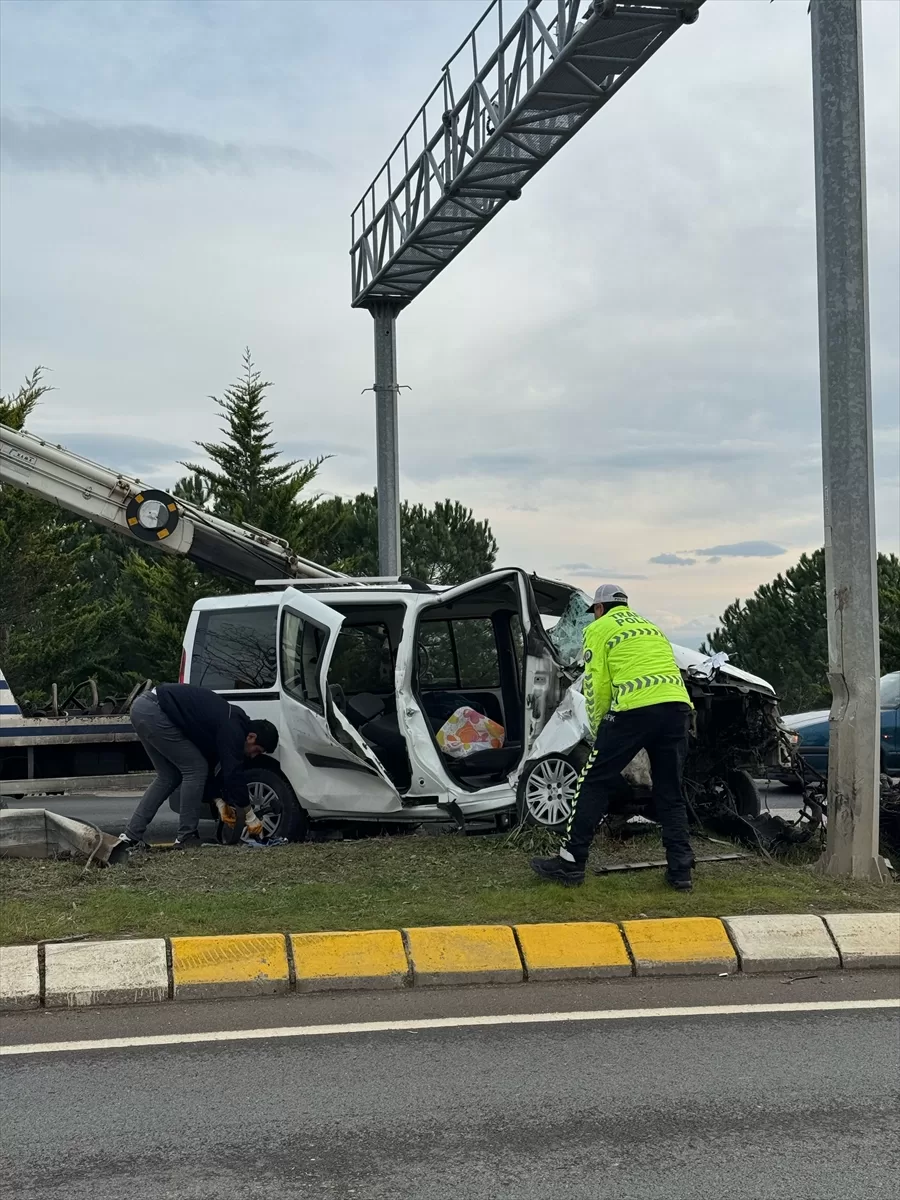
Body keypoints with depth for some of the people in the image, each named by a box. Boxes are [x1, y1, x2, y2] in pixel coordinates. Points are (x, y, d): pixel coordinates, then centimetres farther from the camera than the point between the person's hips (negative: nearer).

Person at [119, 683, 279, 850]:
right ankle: (185, 838, 1)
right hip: (153, 711, -10)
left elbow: (209, 764, 23)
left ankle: (131, 836, 13)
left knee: (169, 776, 16)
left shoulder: (230, 722, 17)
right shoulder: (232, 729, -12)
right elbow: (233, 773, -13)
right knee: (195, 769, -4)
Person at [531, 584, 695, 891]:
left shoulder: (599, 629, 12)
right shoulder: (649, 626, 31)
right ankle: (680, 870, 10)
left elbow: (597, 686, 3)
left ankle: (570, 862, 6)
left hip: (635, 707, -6)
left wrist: (599, 729, 15)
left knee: (594, 783, 4)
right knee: (670, 793, 14)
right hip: (678, 705, 6)